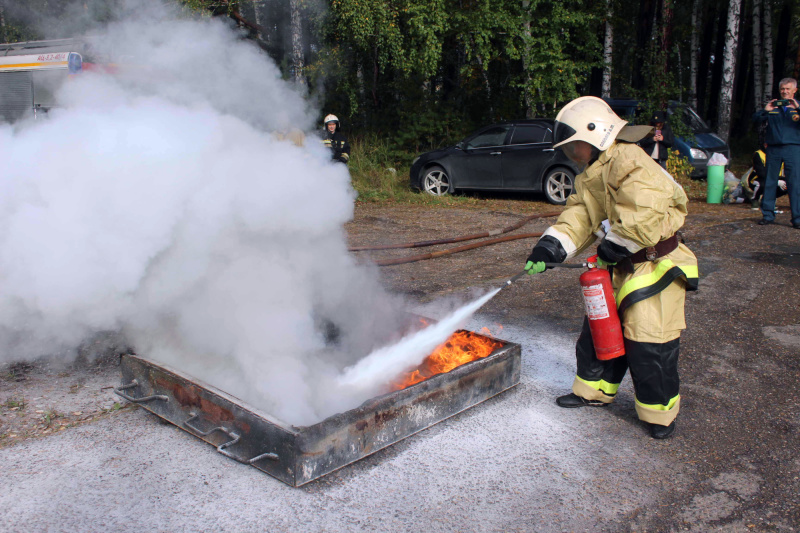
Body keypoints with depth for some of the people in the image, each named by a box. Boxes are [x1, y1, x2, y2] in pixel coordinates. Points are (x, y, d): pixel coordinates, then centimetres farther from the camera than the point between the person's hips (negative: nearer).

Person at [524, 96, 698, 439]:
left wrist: (614, 246, -20)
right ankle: (595, 390, 36)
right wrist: (549, 247, -12)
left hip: (655, 268, -10)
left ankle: (660, 413, 16)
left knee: (648, 346, -3)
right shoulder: (591, 176, 11)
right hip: (618, 268, 10)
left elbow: (646, 215, -31)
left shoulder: (628, 163, -20)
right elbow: (578, 218, 2)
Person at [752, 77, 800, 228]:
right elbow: (755, 118, 3)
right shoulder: (772, 106, 13)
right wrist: (765, 110, -15)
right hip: (773, 148, 2)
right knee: (769, 182, 3)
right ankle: (768, 215, 12)